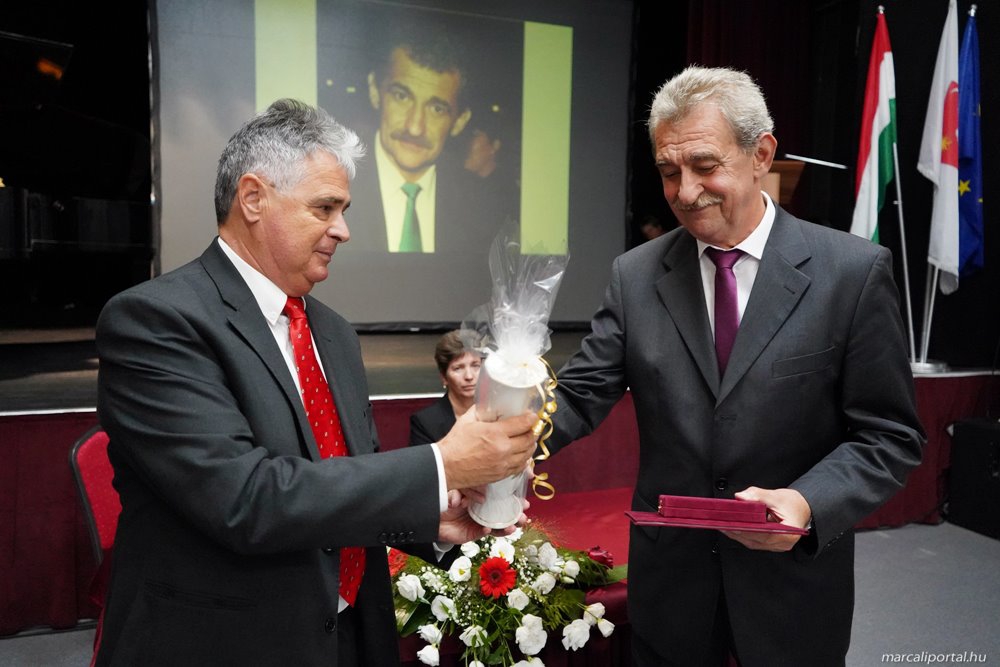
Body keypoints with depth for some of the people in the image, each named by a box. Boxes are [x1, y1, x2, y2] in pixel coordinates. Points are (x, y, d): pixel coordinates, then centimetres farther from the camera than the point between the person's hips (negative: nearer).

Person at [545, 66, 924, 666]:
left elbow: (890, 435, -7)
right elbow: (581, 396, -7)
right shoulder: (636, 275, -3)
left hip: (796, 581, -1)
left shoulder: (855, 272, -10)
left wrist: (808, 503, -23)